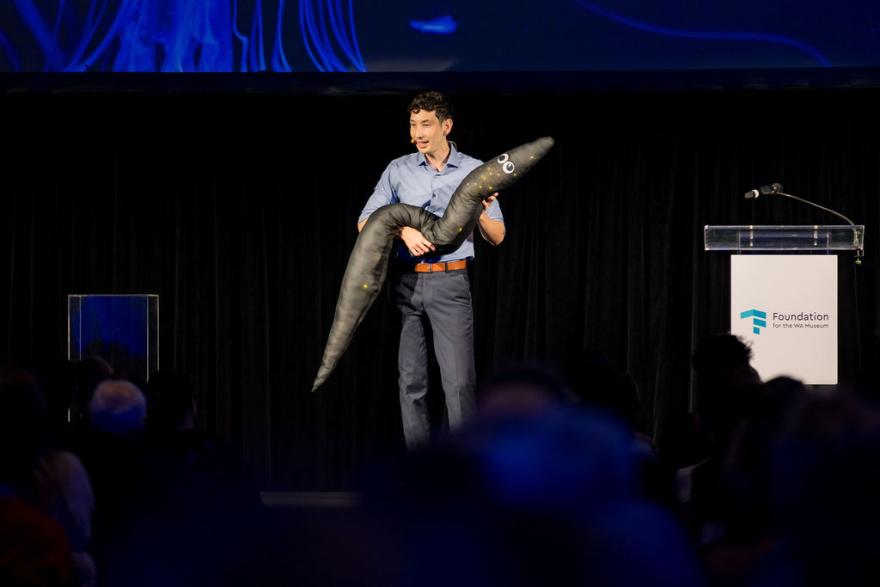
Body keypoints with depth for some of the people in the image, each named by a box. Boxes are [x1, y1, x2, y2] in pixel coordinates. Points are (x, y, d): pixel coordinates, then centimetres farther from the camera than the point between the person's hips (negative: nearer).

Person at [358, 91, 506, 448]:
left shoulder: (475, 171, 4)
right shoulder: (399, 170, 6)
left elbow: (497, 237, 6)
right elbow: (365, 223, 0)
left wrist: (481, 215, -16)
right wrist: (403, 231, -18)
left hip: (450, 283, -2)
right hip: (406, 281, 2)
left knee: (459, 382, -10)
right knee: (411, 379, 4)